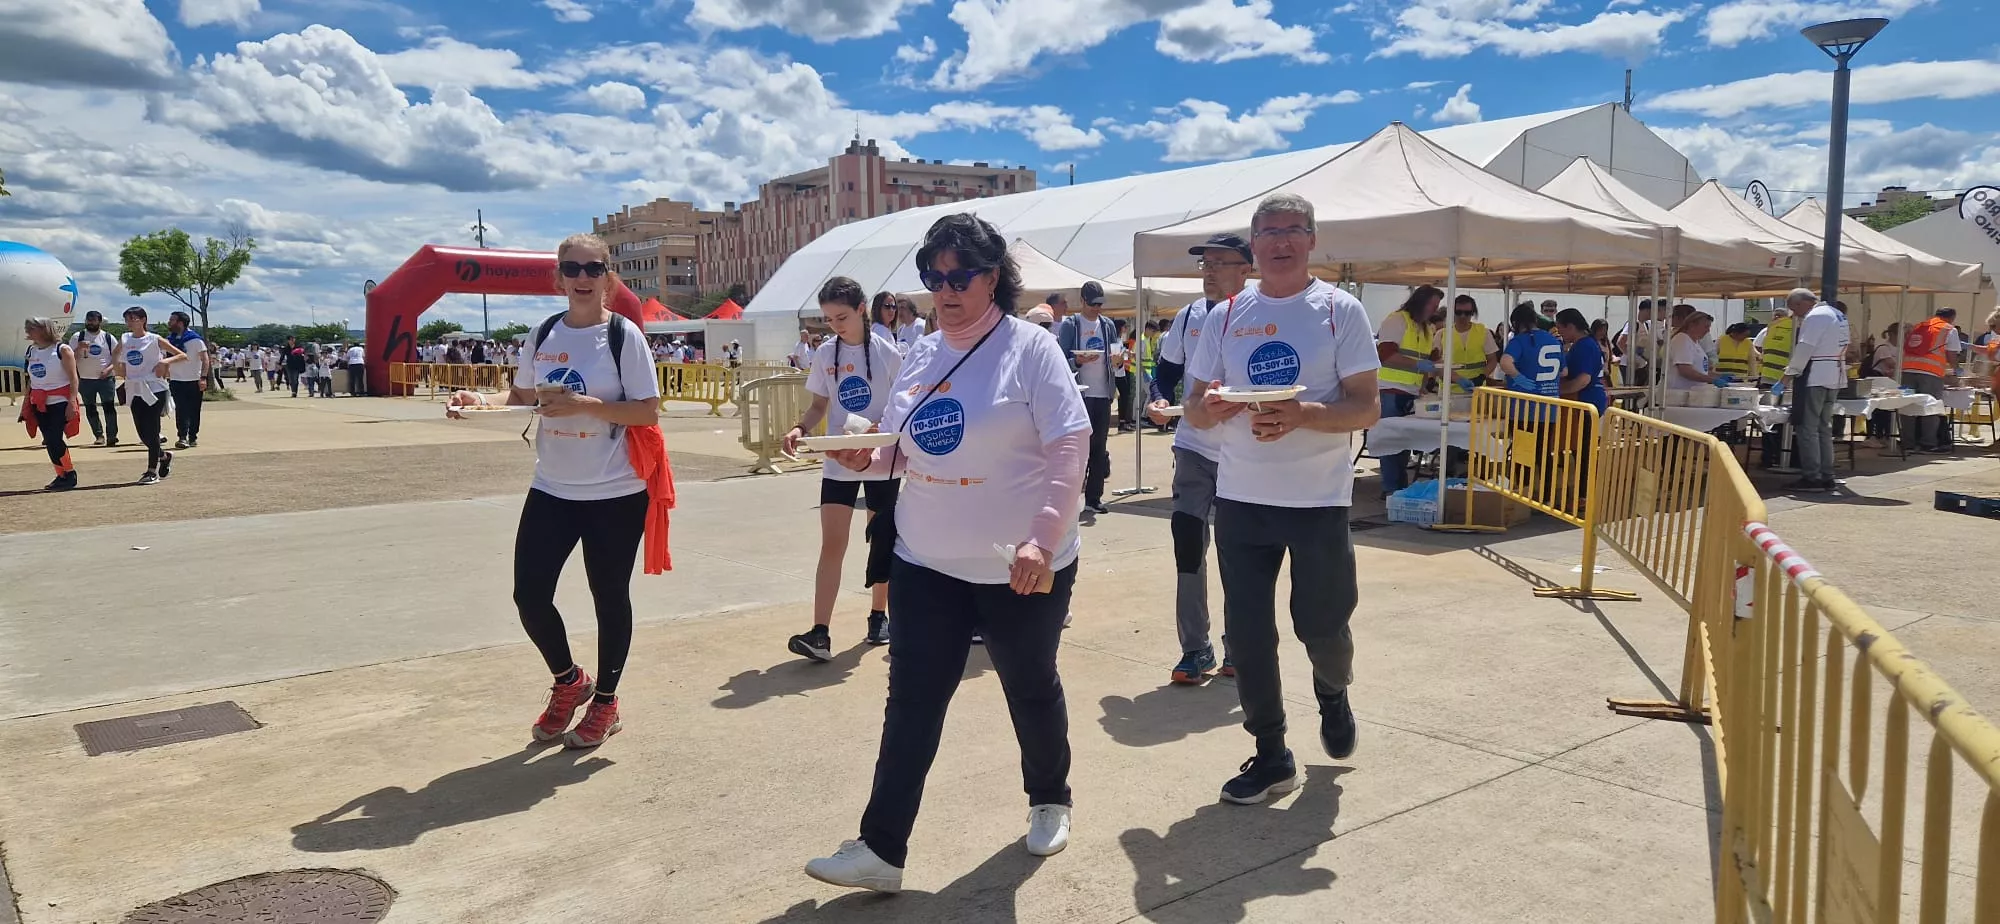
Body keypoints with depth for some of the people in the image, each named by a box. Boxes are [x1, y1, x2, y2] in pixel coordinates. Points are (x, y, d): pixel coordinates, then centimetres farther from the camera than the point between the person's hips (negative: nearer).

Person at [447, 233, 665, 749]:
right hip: (552, 490, 5)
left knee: (609, 596, 7)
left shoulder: (624, 335, -9)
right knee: (529, 595, 2)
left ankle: (605, 702, 27)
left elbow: (648, 412, -13)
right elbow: (521, 399, 14)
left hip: (615, 493, -4)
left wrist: (583, 404, -22)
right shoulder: (544, 334, 6)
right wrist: (482, 403, -5)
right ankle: (569, 681, 30)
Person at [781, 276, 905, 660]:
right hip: (838, 463, 2)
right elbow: (819, 405, 9)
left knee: (883, 541, 11)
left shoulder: (887, 352, -8)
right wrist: (800, 429, -11)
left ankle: (879, 615, 28)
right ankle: (819, 633, -8)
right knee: (831, 544, -5)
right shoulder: (826, 353, 2)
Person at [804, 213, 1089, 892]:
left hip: (1021, 567, -4)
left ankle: (1049, 801, 40)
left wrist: (1044, 538, -26)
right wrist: (863, 457, -7)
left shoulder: (1031, 348, -11)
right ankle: (882, 848, 10)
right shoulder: (921, 355, 7)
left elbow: (1069, 450, -16)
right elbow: (899, 447, 16)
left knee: (1031, 688, 15)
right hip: (926, 563, 5)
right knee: (911, 701, 3)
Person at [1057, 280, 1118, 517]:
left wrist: (1116, 359, -7)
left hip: (1103, 393, 5)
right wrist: (1078, 361, -25)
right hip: (1080, 394, -5)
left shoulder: (1108, 325, 12)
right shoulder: (1069, 325, -3)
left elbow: (1114, 356, 15)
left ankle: (1094, 497, 13)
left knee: (1099, 448, 7)